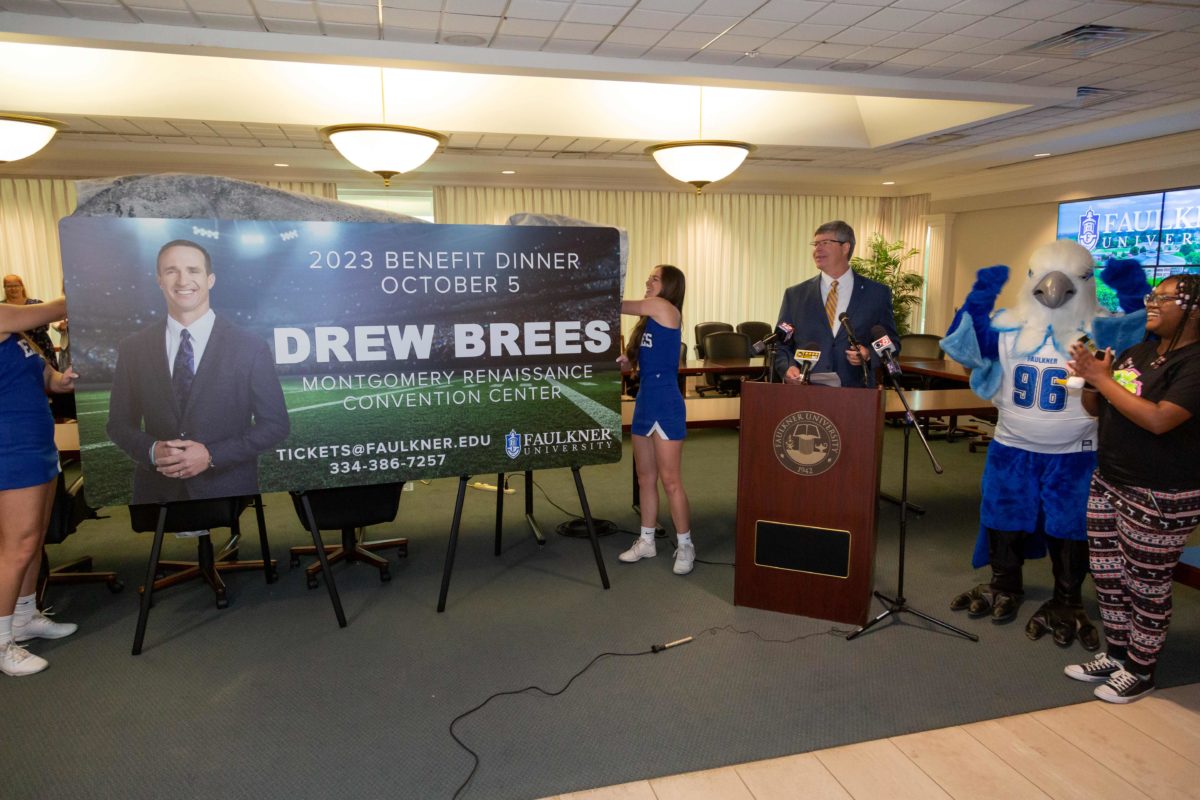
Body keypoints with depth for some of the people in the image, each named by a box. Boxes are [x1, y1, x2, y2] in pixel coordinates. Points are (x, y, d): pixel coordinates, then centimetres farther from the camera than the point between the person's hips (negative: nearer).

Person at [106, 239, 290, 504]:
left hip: (228, 491, -2)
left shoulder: (250, 348, -8)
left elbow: (275, 424, -7)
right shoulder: (133, 349, 1)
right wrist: (152, 450, -13)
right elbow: (119, 423, 7)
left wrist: (211, 455, -16)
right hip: (155, 491, 2)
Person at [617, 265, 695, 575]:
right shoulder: (649, 318, 16)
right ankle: (646, 541, 24)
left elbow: (617, 305, -3)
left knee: (670, 480, -3)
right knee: (645, 479, 13)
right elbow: (635, 360, 21)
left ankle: (685, 546, 9)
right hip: (644, 402, 8)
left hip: (666, 404, -8)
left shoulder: (665, 308, -8)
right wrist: (623, 359, 1)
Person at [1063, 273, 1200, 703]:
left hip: (1161, 498, -7)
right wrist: (1089, 379, -6)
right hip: (1108, 482, 8)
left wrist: (1104, 379, -20)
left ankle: (1140, 671, 23)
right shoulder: (1136, 353, 9)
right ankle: (1115, 653, 31)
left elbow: (1159, 419, -27)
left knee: (1146, 586, 6)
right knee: (1106, 575, 14)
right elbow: (1096, 408, 15)